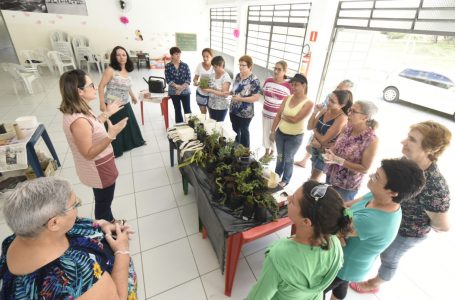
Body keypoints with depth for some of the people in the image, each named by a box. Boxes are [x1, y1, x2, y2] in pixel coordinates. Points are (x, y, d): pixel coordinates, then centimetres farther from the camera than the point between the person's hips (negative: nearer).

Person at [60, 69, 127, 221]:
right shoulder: (78, 120, -33)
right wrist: (111, 135, -41)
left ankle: (110, 223, 53)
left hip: (99, 167, 9)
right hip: (99, 170, -9)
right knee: (103, 202, 16)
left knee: (104, 200, 29)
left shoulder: (78, 111, -4)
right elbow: (88, 153, -29)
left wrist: (107, 113, 10)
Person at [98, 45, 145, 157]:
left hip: (125, 104, 7)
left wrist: (133, 96, 31)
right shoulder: (110, 70, -16)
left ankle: (134, 142, 44)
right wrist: (102, 103, -21)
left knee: (130, 123, 21)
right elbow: (101, 86, -16)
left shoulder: (126, 70, 5)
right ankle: (115, 150, 24)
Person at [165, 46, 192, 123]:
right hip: (174, 92, 0)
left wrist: (181, 88, -15)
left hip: (185, 91, 0)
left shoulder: (185, 65, -1)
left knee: (187, 110, 2)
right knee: (177, 110, 9)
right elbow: (168, 80, -7)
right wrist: (177, 86, -19)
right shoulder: (167, 66, -2)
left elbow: (189, 79, -5)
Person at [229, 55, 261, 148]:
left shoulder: (254, 80, -19)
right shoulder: (238, 76, 3)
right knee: (235, 130, 21)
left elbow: (256, 98, -21)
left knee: (244, 131, 10)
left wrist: (241, 98, -24)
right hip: (233, 110, 7)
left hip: (245, 113, -7)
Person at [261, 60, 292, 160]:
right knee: (265, 132, 15)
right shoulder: (268, 81, -3)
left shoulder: (288, 86, -15)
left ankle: (272, 152, 36)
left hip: (278, 116, -4)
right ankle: (266, 152, 35)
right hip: (265, 113, 4)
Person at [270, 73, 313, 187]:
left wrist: (283, 116, -7)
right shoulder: (288, 98, -1)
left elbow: (294, 119, -23)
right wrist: (272, 131, 0)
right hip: (280, 133, 5)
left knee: (288, 159, 12)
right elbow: (278, 115, 0)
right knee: (279, 156, 20)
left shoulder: (308, 103, -17)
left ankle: (285, 180, 34)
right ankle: (276, 175, 42)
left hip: (294, 137, -4)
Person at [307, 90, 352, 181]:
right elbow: (310, 126, -3)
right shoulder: (325, 110, -8)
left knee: (314, 178, 10)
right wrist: (315, 112, -16)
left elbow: (324, 139, -25)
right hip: (316, 148, 6)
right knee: (313, 174, 23)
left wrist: (315, 130, -7)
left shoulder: (342, 119, -26)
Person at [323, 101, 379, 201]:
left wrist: (338, 160, -26)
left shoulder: (372, 140, -23)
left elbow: (364, 169, -19)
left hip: (348, 186, -5)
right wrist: (330, 152, -16)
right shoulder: (347, 128, -7)